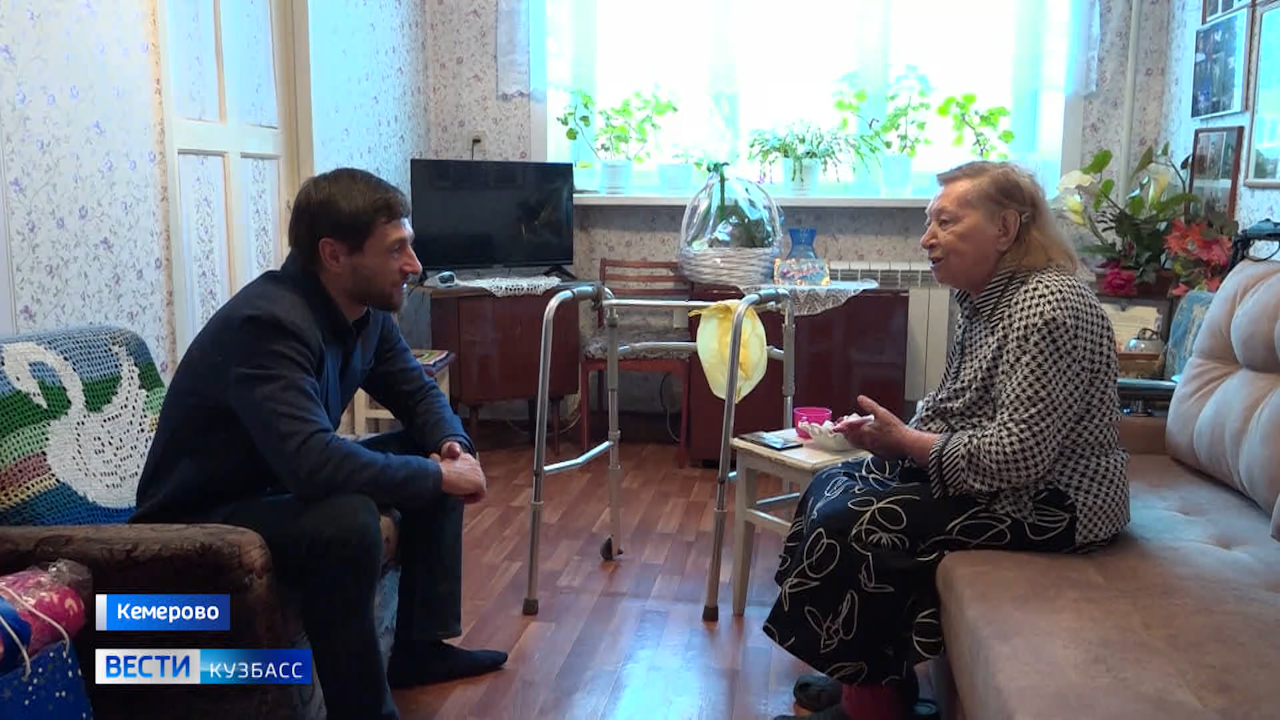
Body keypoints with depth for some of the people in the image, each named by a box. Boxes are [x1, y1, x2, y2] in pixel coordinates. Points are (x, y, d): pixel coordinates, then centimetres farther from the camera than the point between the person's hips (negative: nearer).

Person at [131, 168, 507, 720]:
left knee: (434, 456, 4)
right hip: (200, 519, -9)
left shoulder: (365, 307, -4)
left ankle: (420, 645, 12)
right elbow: (313, 462, -42)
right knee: (346, 521, -35)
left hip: (282, 486, 9)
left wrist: (452, 445, -13)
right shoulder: (268, 323, -31)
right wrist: (439, 477, -30)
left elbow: (418, 393, 9)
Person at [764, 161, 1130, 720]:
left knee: (849, 526, -18)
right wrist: (890, 435, -6)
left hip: (1047, 503, -10)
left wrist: (904, 441, -16)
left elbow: (1014, 457, -28)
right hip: (992, 475, 10)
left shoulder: (1046, 309, -23)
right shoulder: (986, 298, 8)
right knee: (832, 486, 6)